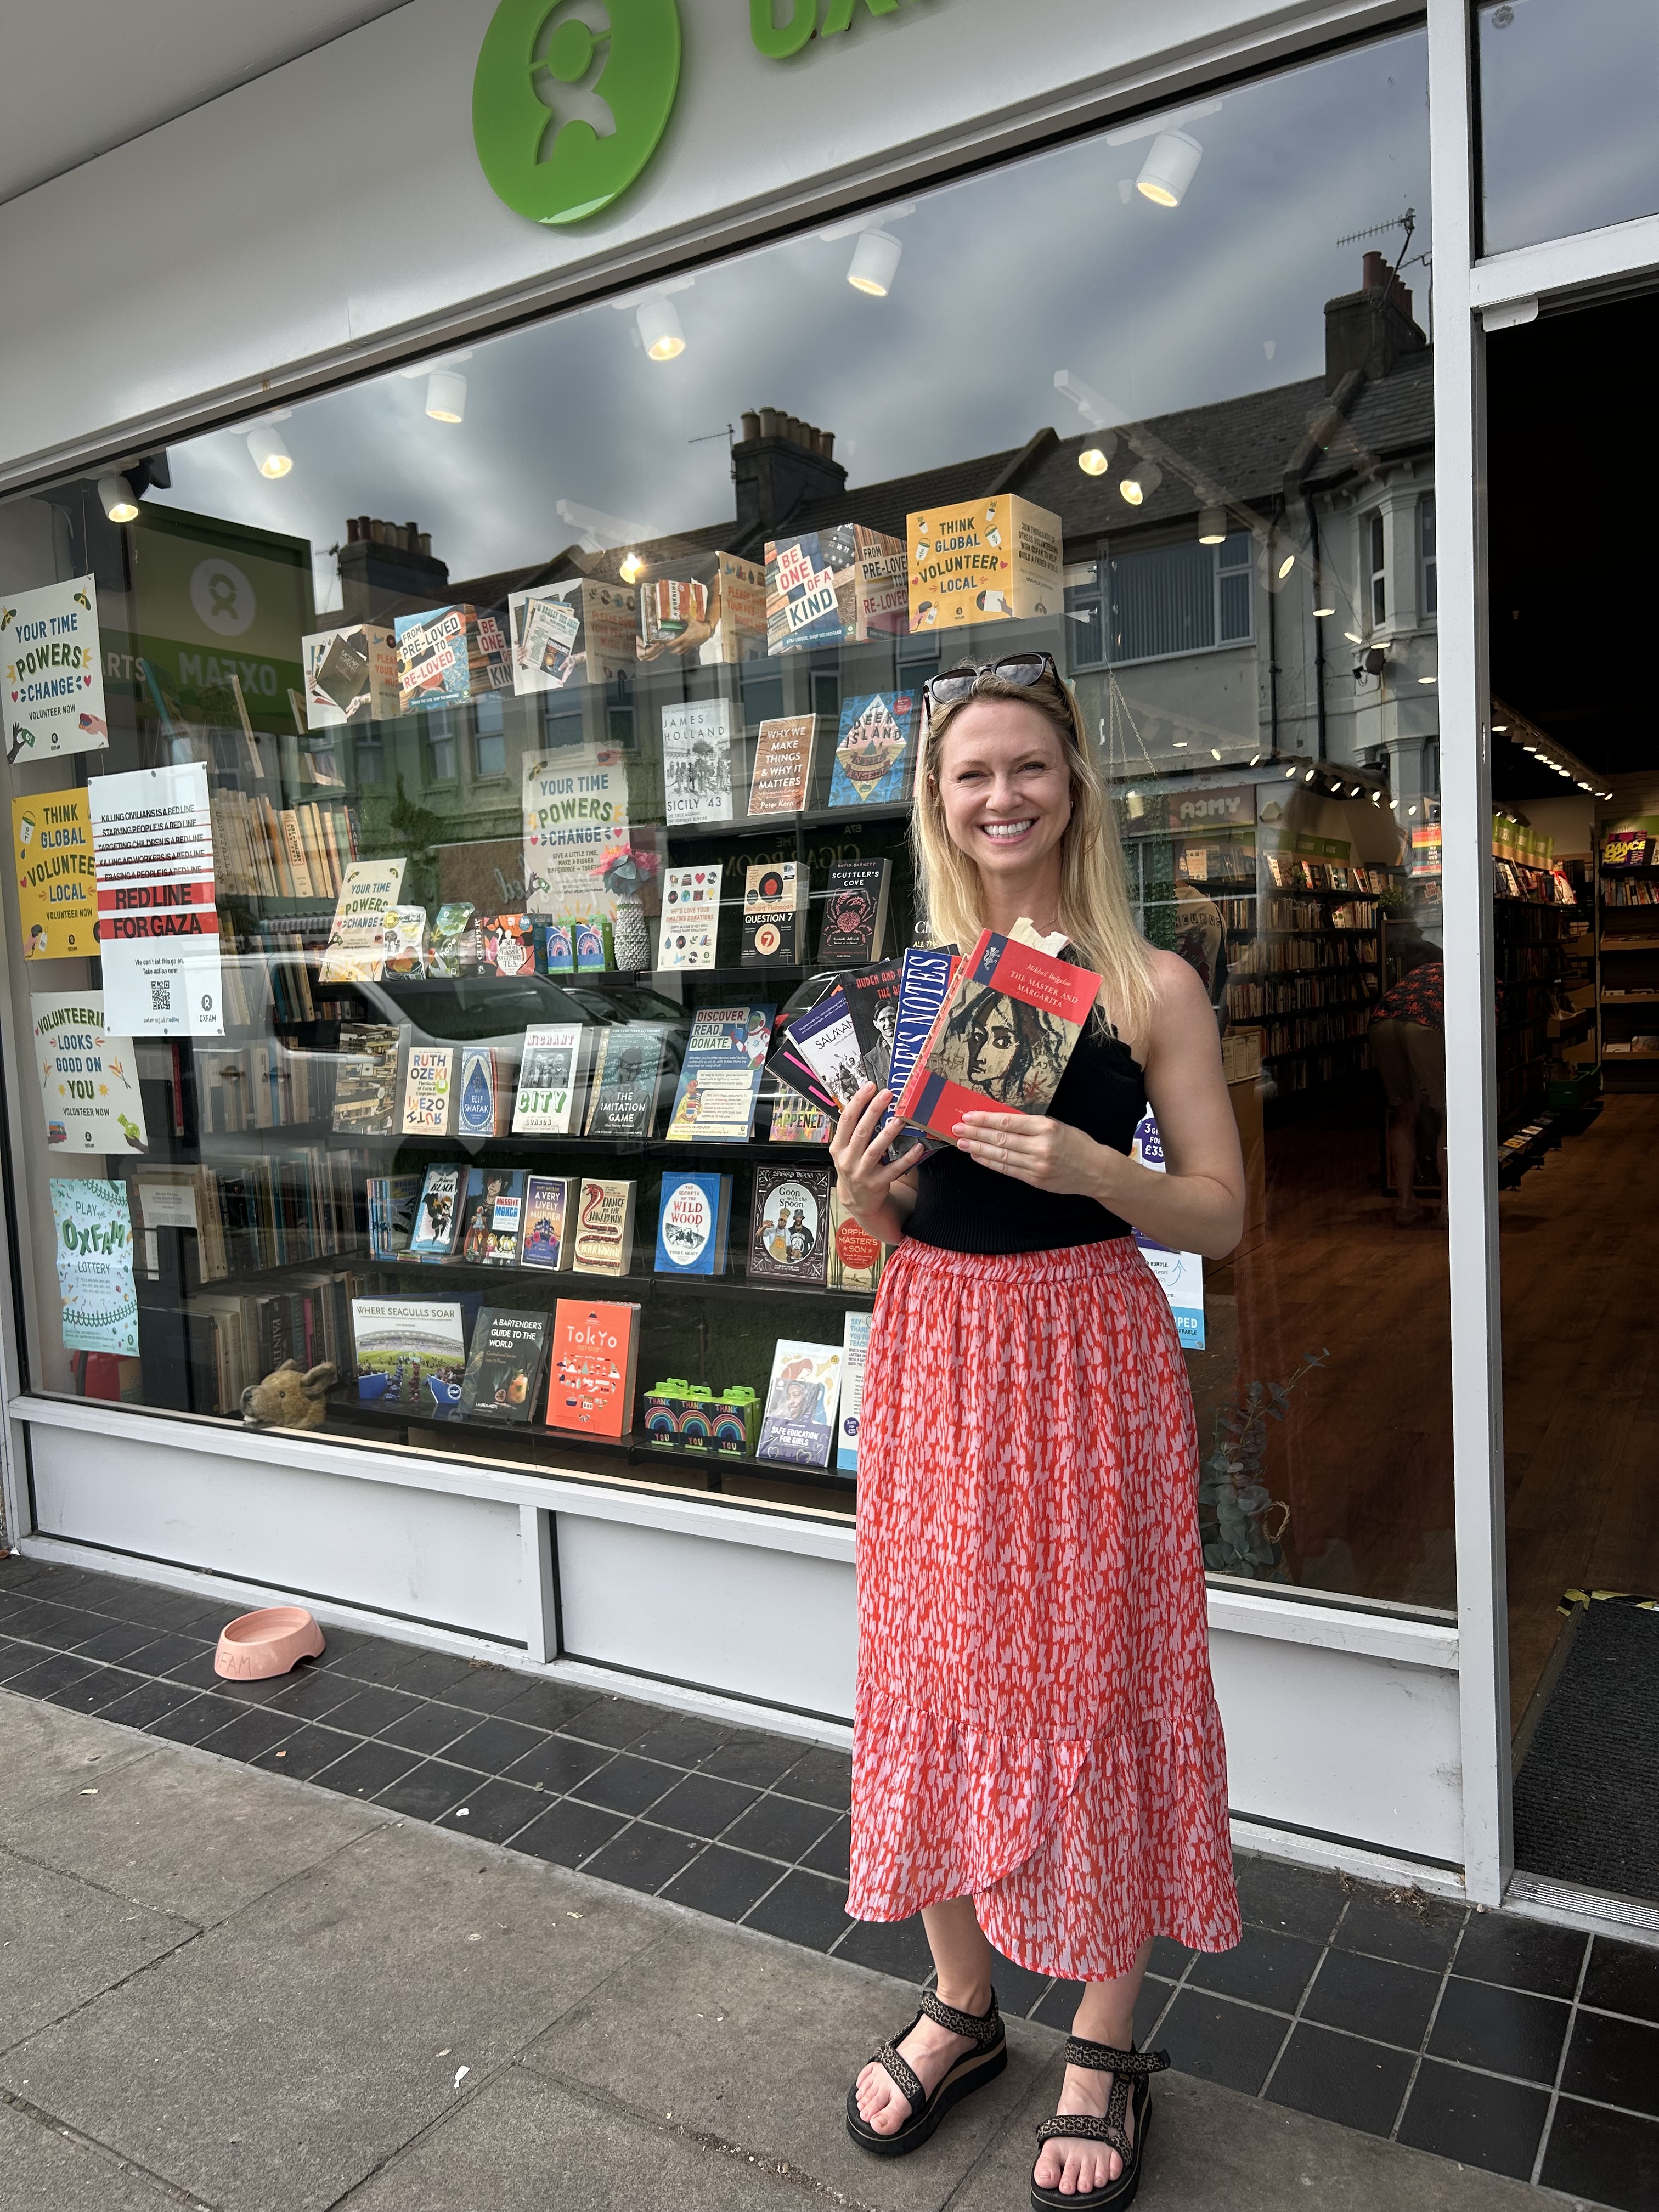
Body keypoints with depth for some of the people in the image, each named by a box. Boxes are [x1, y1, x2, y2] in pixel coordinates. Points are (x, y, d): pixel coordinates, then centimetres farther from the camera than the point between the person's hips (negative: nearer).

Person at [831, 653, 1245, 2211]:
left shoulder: (1150, 986, -4)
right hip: (933, 1356, 3)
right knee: (941, 1670, 12)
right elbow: (883, 1227, 11)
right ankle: (962, 2005, 36)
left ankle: (1104, 2046, 30)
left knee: (1096, 1679, 7)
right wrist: (863, 1191, -12)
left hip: (1088, 1356, -3)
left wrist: (1092, 1170, -22)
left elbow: (1219, 1216, -5)